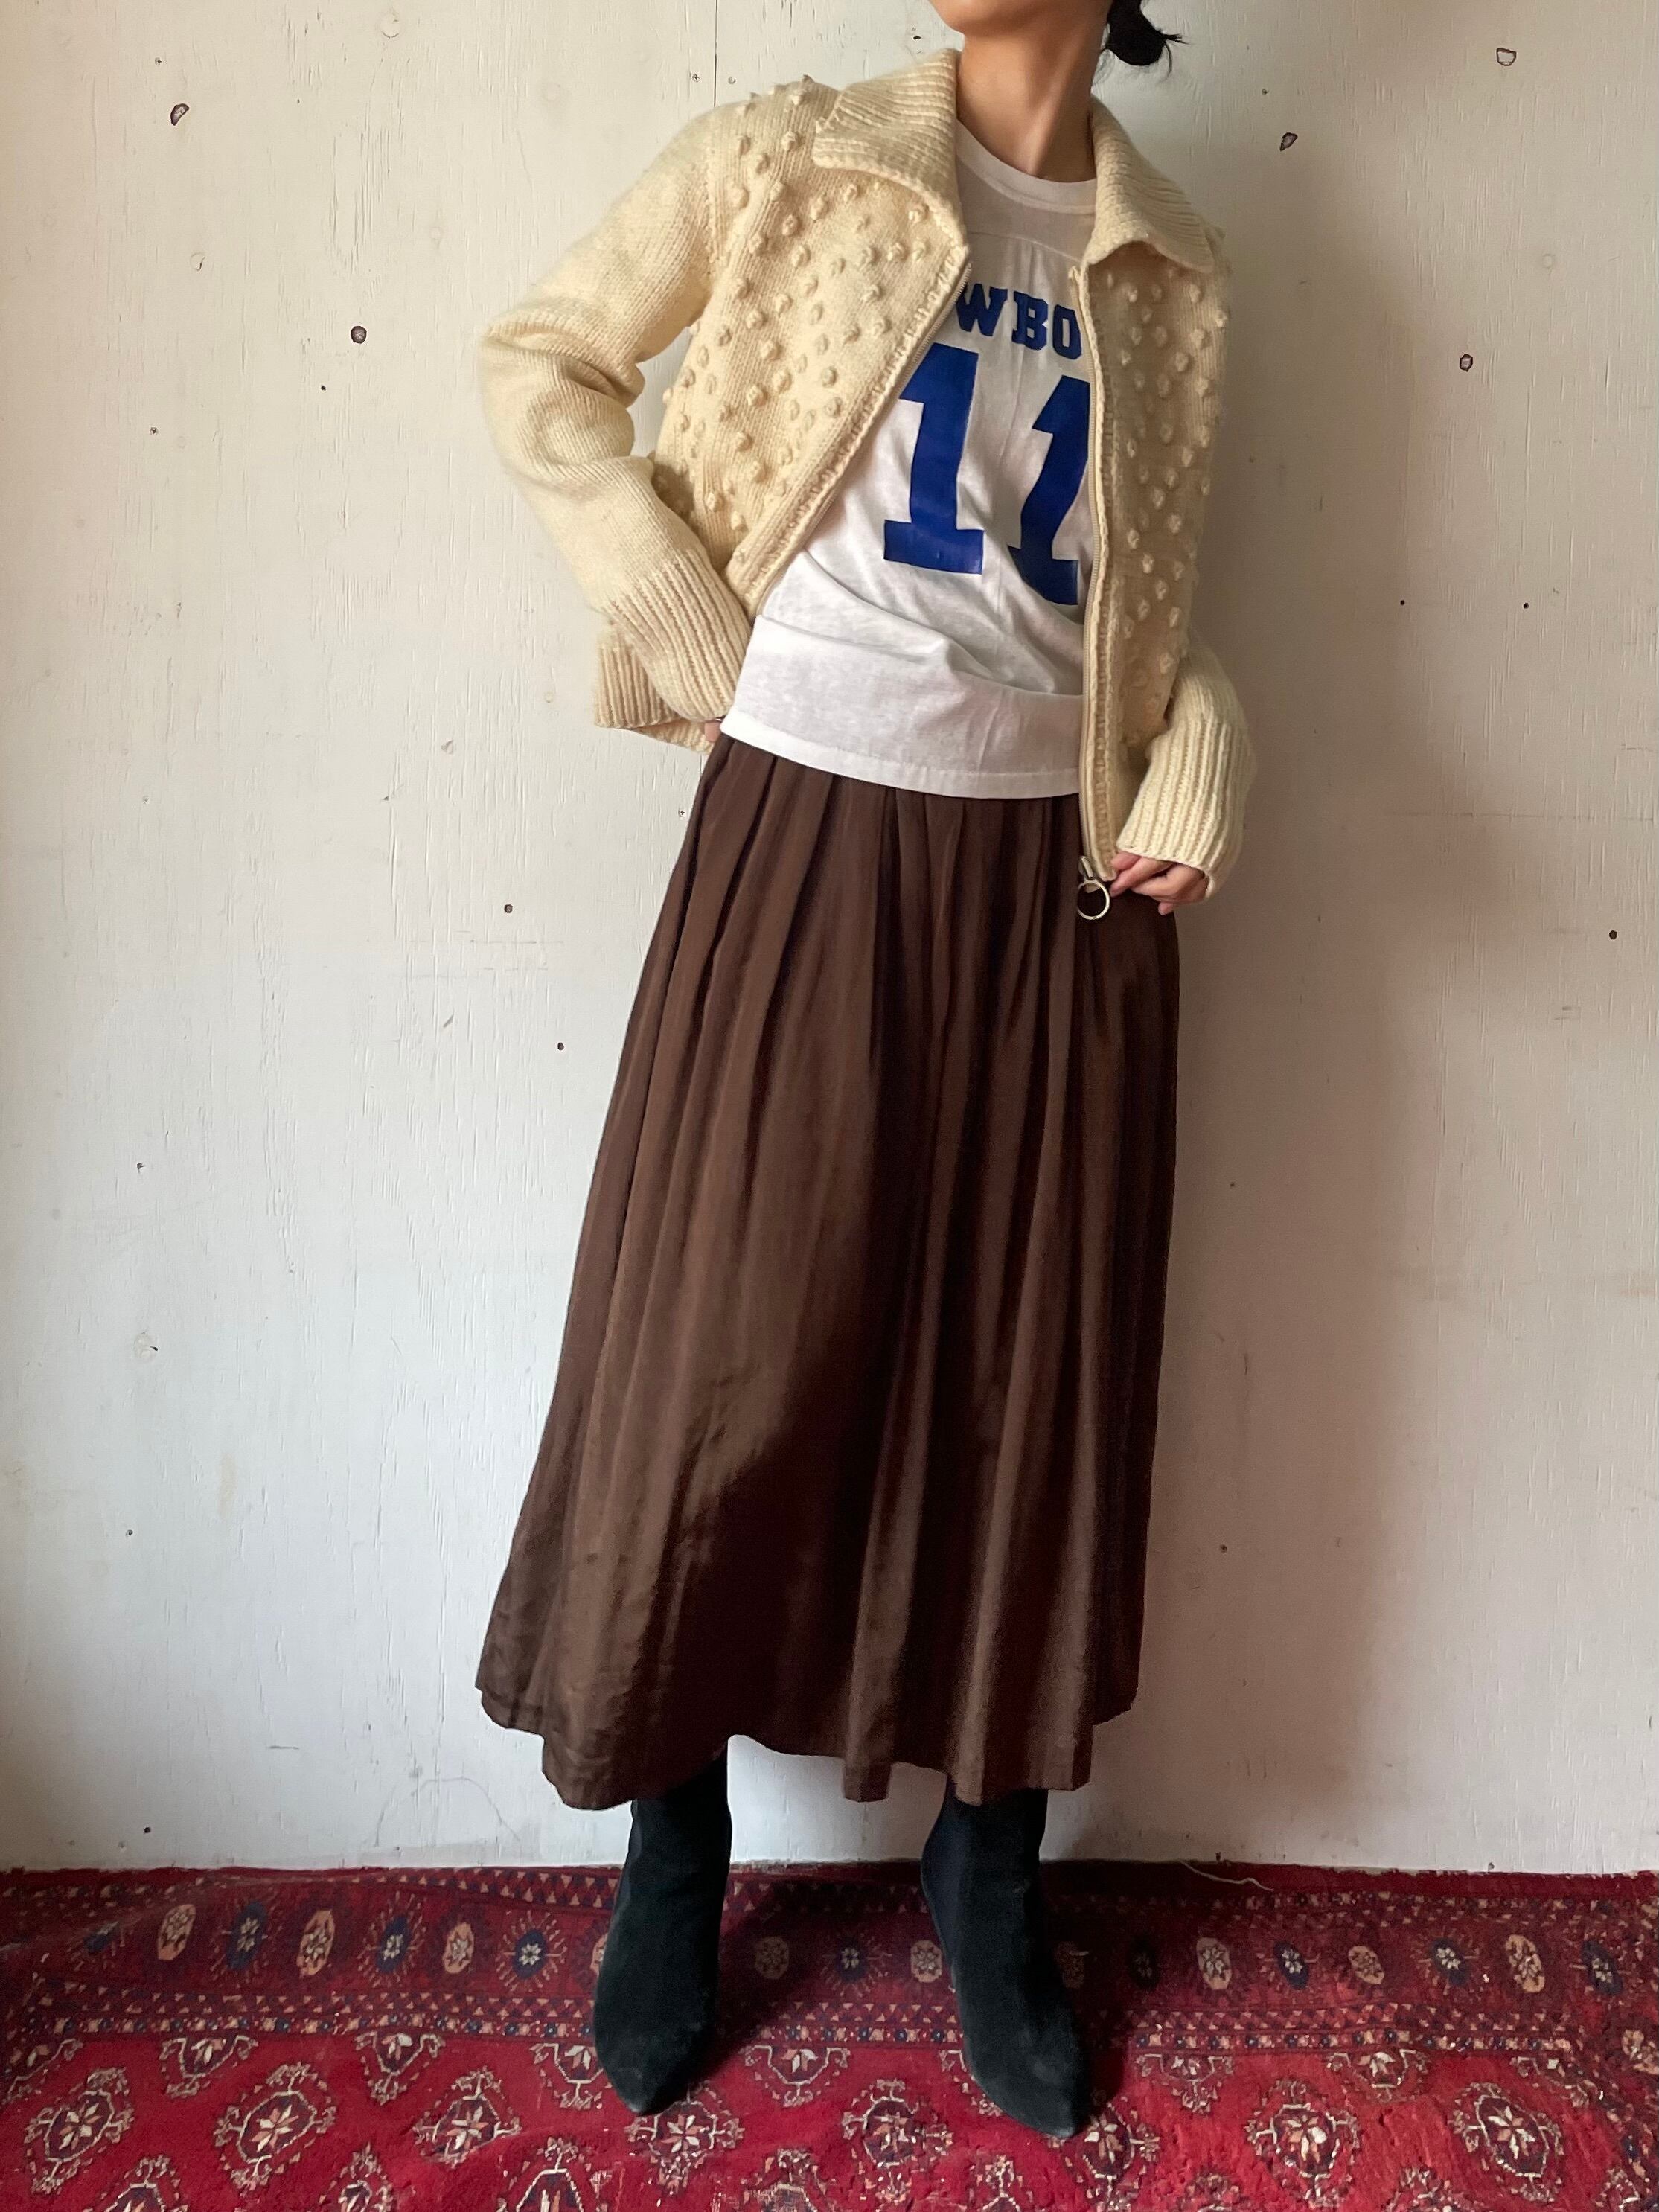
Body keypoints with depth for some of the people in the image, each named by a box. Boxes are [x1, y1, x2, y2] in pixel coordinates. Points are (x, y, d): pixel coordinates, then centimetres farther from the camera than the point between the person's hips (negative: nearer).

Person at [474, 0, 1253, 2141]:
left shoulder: (1173, 270, 13)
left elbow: (1157, 599, 15)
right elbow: (539, 368, 7)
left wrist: (1197, 779, -6)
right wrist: (700, 632, -4)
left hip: (1057, 875, 3)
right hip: (807, 835, -2)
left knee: (1037, 1379, 6)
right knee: (730, 1349, 2)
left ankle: (991, 1870, 27)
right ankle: (671, 1843, 25)